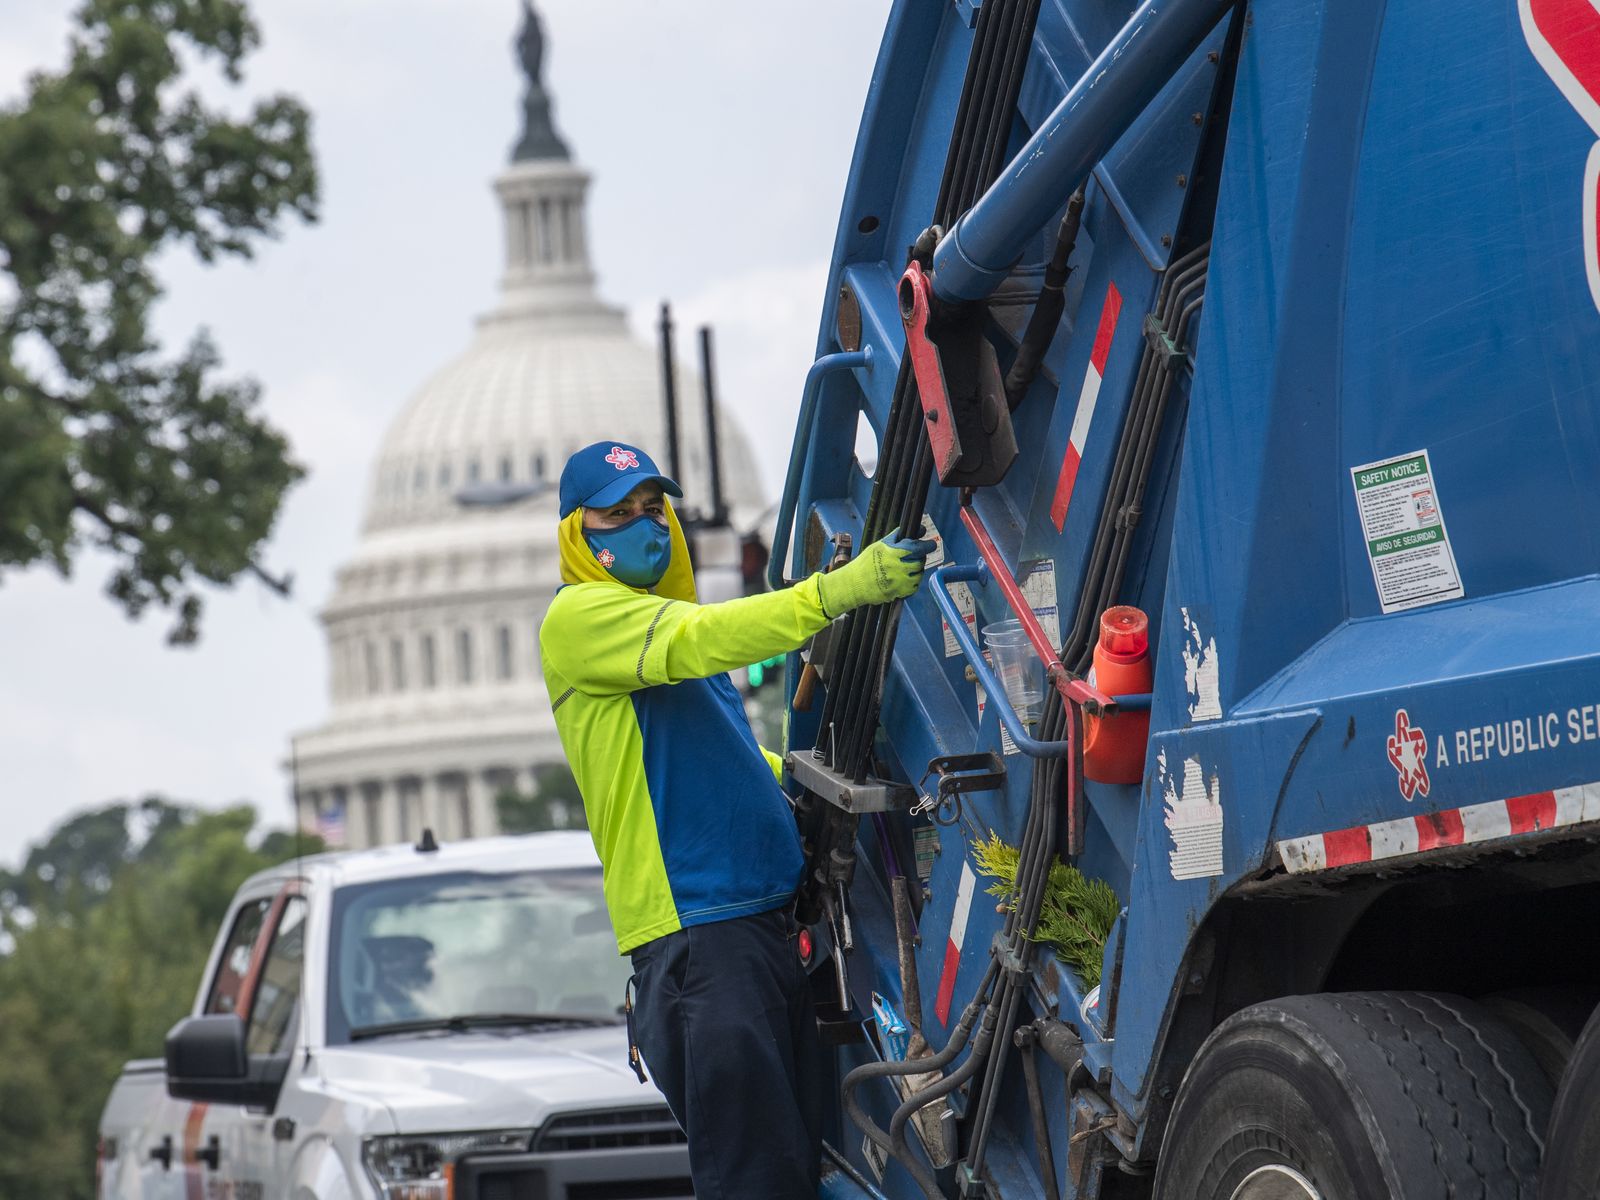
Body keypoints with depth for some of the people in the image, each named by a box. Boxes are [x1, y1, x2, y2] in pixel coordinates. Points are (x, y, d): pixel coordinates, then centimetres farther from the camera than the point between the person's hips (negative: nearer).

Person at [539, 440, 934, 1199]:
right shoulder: (580, 618, -3)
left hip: (765, 916, 9)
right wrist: (837, 590, -29)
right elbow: (700, 641, -20)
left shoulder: (670, 619, 25)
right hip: (694, 926, -9)